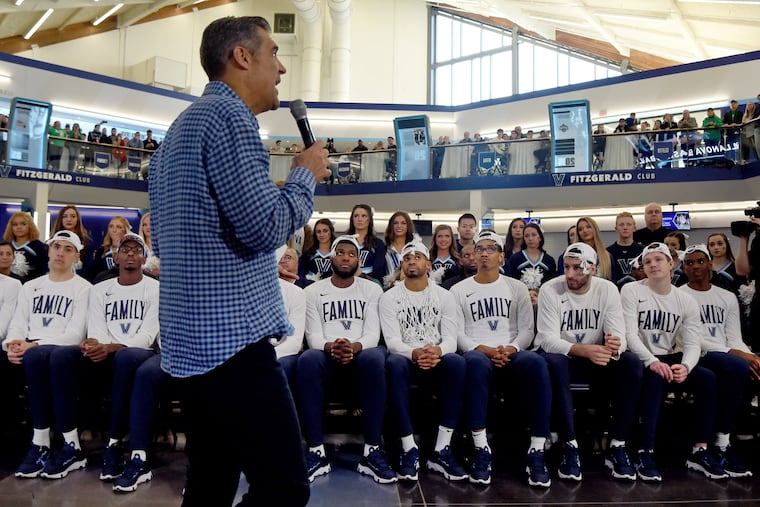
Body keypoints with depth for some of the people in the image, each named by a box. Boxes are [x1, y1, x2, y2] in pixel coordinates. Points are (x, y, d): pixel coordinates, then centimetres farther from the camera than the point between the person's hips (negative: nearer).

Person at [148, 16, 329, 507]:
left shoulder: (182, 126, 20)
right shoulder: (229, 116, -11)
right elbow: (265, 226, -20)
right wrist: (306, 174, -3)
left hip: (191, 341, 11)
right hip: (232, 338, -10)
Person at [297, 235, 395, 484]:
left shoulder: (372, 289, 9)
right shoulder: (313, 291, 10)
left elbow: (373, 334, -2)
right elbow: (313, 336, 0)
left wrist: (354, 347, -26)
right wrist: (330, 347, -25)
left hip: (361, 355, 0)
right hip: (327, 357, 0)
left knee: (375, 358, -37)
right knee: (307, 360, -36)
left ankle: (372, 451, -29)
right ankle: (316, 452, -28)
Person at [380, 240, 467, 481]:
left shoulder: (445, 296, 8)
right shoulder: (390, 297, 4)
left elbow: (451, 339, -3)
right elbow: (392, 340, -8)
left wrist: (437, 351, -28)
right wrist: (415, 353, -30)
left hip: (436, 361, 1)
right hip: (406, 359, -1)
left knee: (457, 362, -33)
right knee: (394, 363, -37)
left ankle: (442, 450, -28)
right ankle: (409, 449, -29)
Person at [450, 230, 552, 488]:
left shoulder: (517, 288, 16)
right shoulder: (459, 290, 11)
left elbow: (527, 330, 8)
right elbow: (457, 334, 2)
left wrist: (510, 349, -13)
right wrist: (485, 350, -14)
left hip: (511, 355, 2)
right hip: (478, 354, -1)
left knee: (537, 363, -34)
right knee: (475, 362, -40)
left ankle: (537, 451, -28)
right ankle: (481, 449, -32)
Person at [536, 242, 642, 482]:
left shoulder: (607, 289, -4)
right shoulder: (550, 290, -12)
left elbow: (619, 335, -11)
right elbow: (547, 339, -20)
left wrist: (614, 347, -37)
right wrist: (584, 350, -37)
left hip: (597, 359, 3)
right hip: (563, 358, -3)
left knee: (631, 362, -25)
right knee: (552, 362, -36)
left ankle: (617, 446, -17)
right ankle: (570, 446, -26)